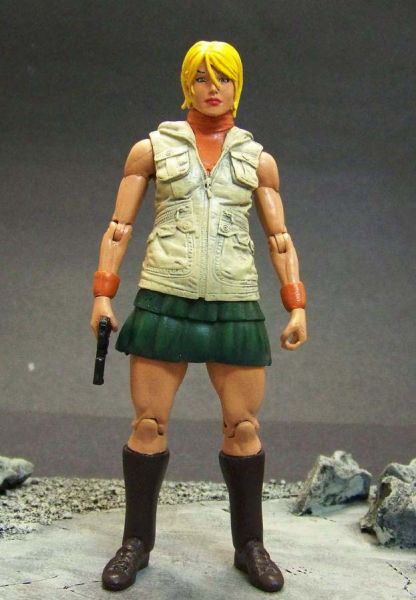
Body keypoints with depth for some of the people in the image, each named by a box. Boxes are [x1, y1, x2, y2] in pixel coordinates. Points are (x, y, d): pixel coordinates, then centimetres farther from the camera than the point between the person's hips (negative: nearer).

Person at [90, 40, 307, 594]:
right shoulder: (151, 148, 8)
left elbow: (280, 239, 12)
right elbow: (119, 228, 7)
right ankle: (137, 542, 18)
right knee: (149, 425, 2)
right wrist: (103, 293, -3)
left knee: (243, 428, 3)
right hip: (163, 301, -1)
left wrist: (297, 306, 2)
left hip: (236, 308, 1)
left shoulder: (258, 158, 12)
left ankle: (250, 546, 19)